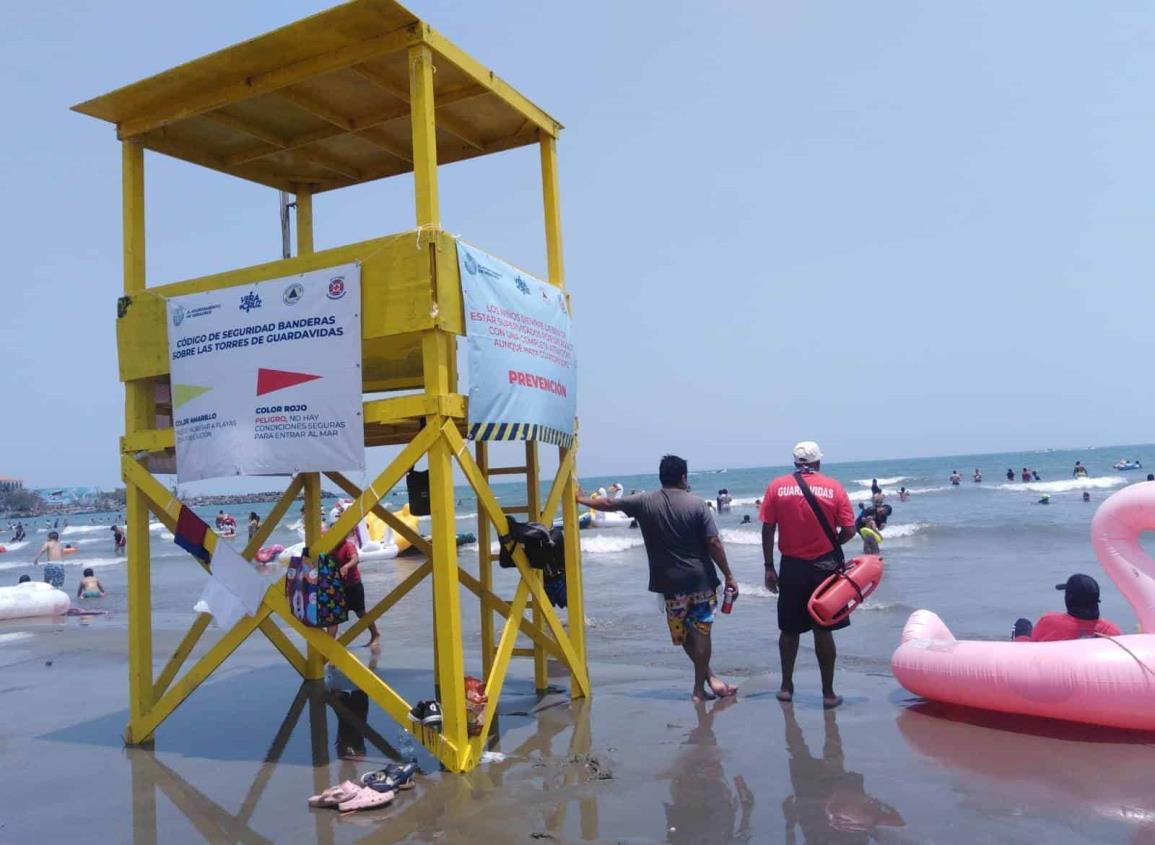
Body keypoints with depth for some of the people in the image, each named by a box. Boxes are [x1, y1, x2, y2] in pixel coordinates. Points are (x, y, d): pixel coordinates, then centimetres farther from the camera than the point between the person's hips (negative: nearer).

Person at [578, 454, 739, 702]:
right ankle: (700, 687, 9)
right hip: (701, 579, -1)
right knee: (700, 632, 5)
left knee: (684, 634, 16)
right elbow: (714, 543, -9)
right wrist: (729, 576, -2)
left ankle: (708, 677, 19)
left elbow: (609, 504, 13)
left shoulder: (645, 503, 0)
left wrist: (582, 499, 30)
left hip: (670, 583, 1)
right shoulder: (697, 504, -6)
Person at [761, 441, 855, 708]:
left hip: (792, 568, 1)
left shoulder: (777, 486, -2)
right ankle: (828, 693, 12)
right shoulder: (833, 488, -4)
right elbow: (849, 531, -5)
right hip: (825, 567, -1)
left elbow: (767, 529, -4)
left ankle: (786, 687, 24)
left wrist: (769, 567, 3)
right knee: (823, 631, 6)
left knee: (789, 629, 14)